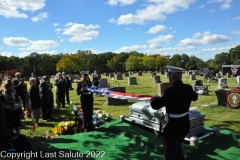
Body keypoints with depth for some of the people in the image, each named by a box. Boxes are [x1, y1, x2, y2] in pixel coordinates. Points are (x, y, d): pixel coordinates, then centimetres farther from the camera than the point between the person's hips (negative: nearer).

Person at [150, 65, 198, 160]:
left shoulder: (170, 91, -26)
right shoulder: (188, 88, -4)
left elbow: (155, 105, -19)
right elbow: (195, 97, 19)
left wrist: (153, 98, 2)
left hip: (173, 128, -7)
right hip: (184, 126, 7)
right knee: (177, 149, 28)